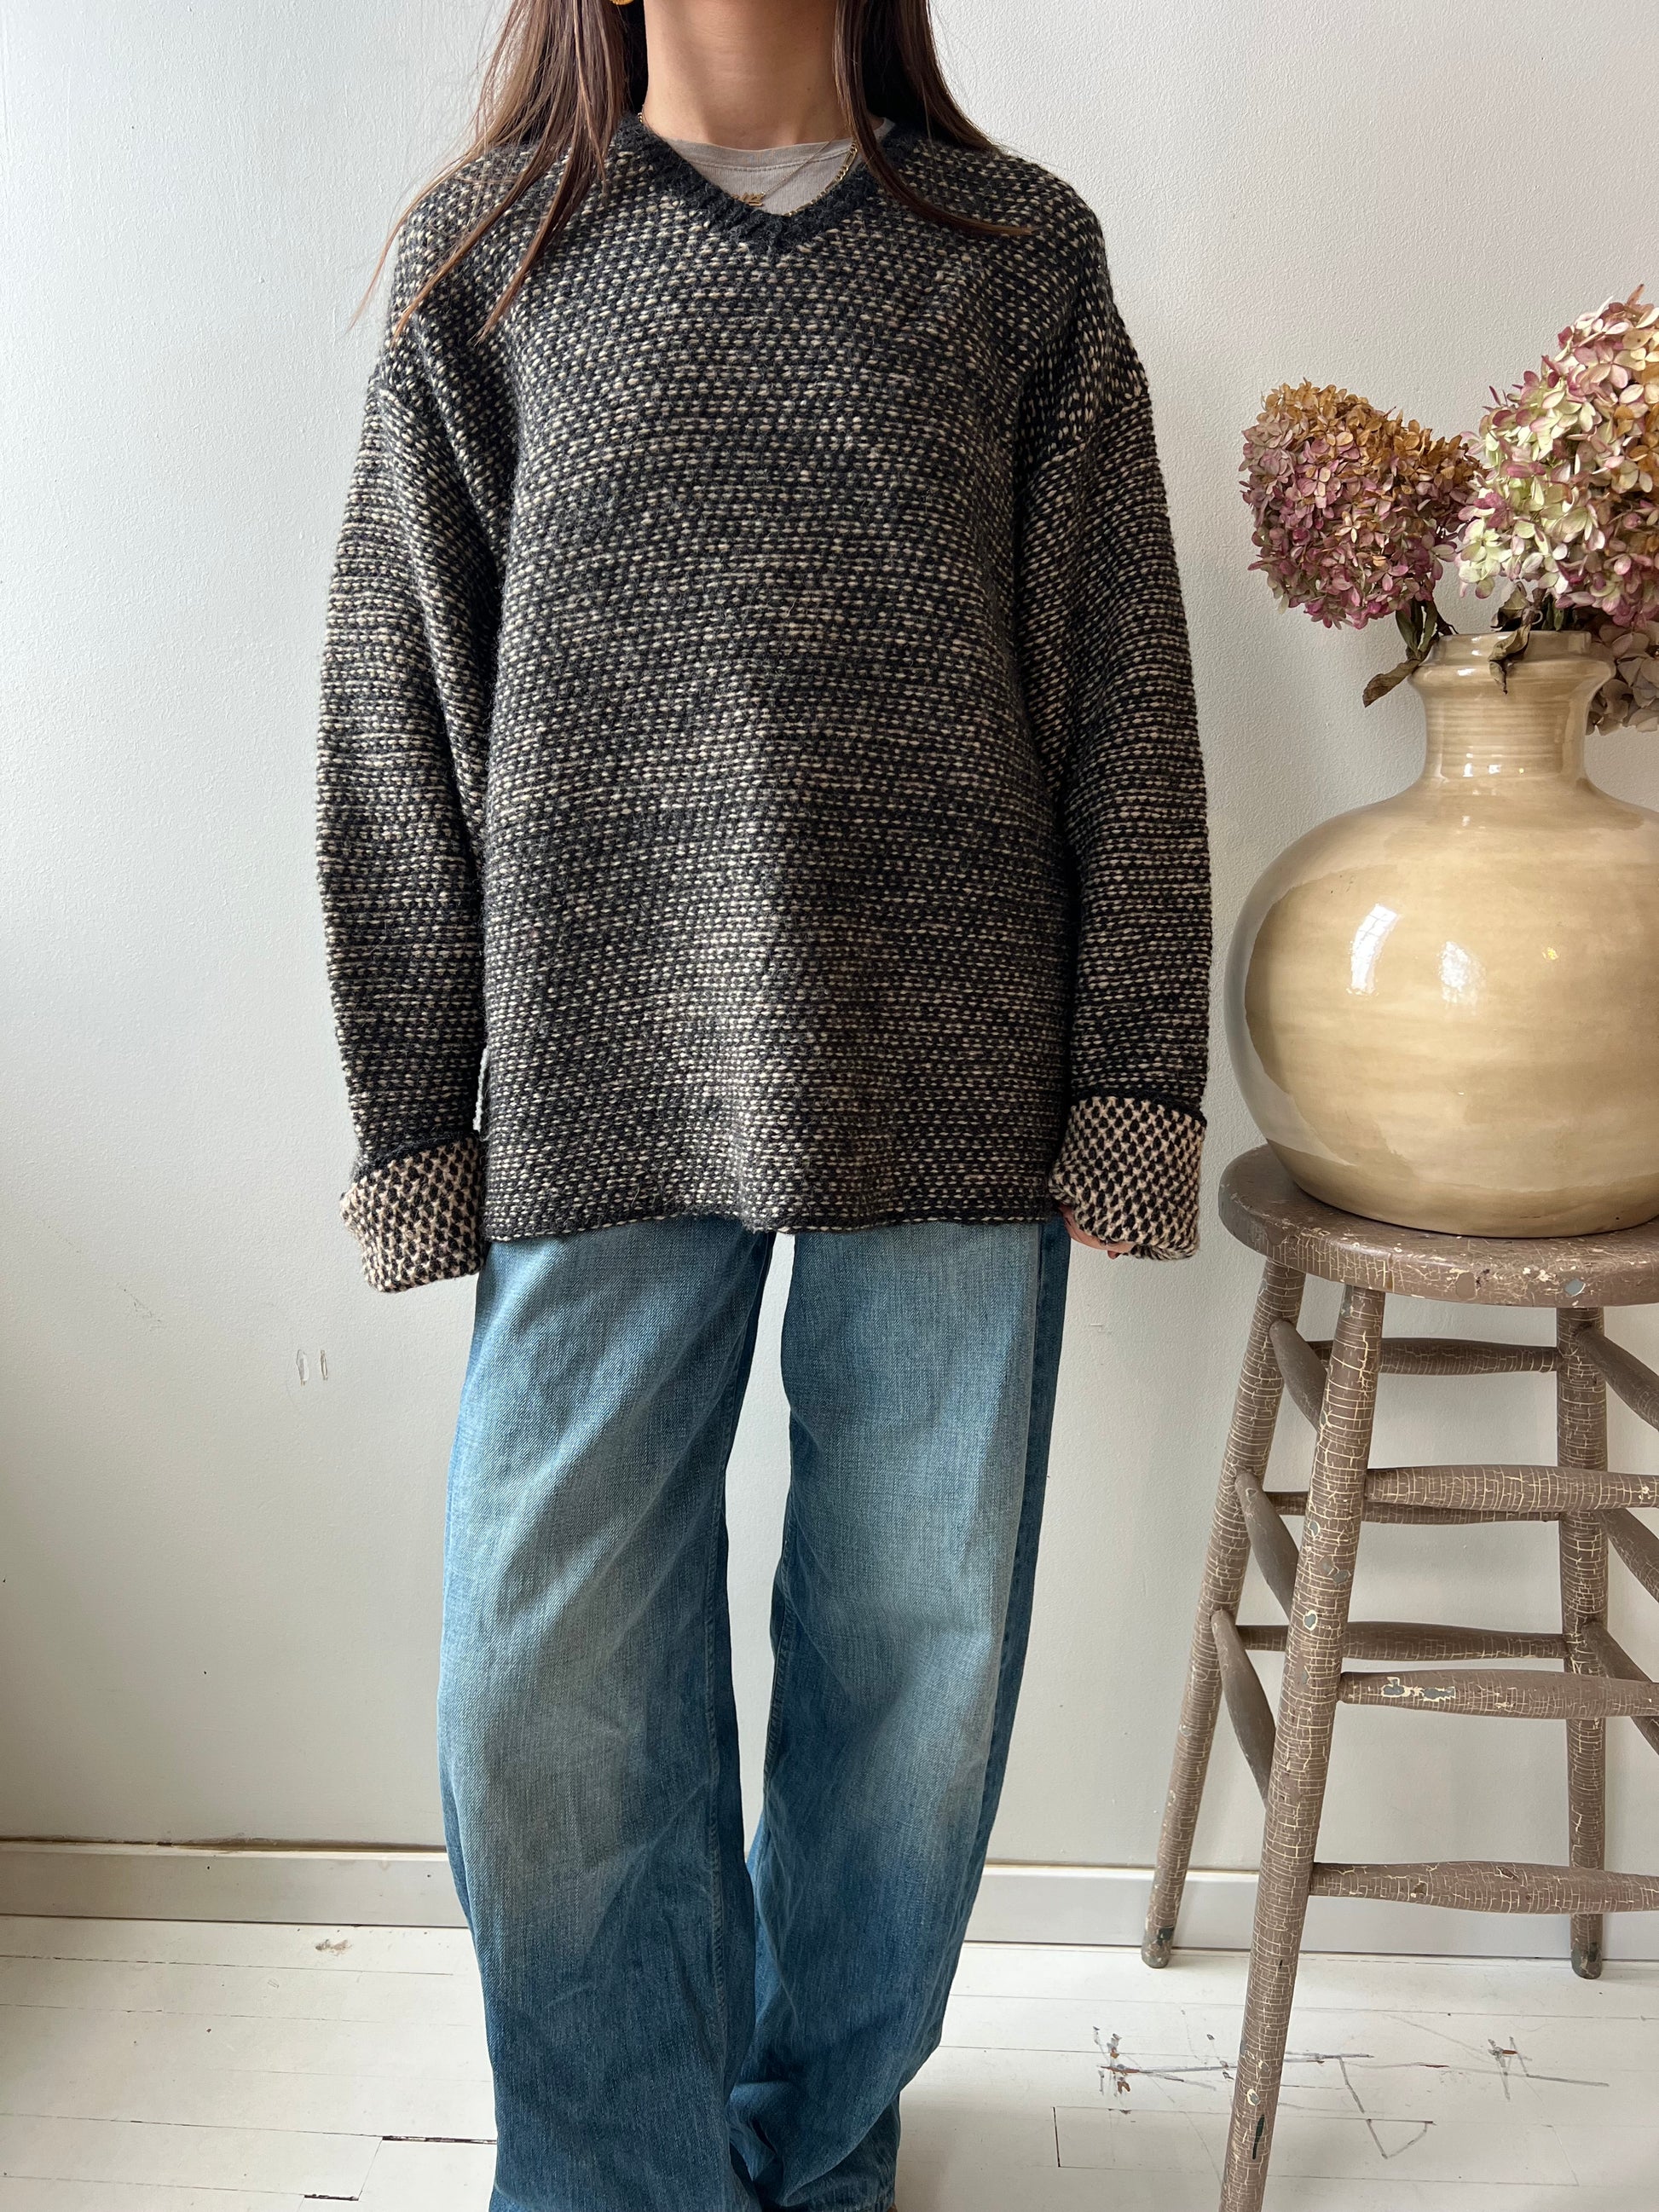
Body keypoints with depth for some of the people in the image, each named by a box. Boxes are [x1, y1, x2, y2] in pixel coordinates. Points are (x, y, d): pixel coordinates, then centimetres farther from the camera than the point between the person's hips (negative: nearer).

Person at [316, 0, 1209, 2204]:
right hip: (602, 1091, 0)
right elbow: (400, 717, 7)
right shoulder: (487, 255, 11)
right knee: (550, 1706, 0)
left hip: (958, 1091, 1)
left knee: (916, 1666, 9)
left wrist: (1132, 1087, -1)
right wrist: (418, 1121, 2)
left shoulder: (1022, 256, 12)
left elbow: (1124, 703, 7)